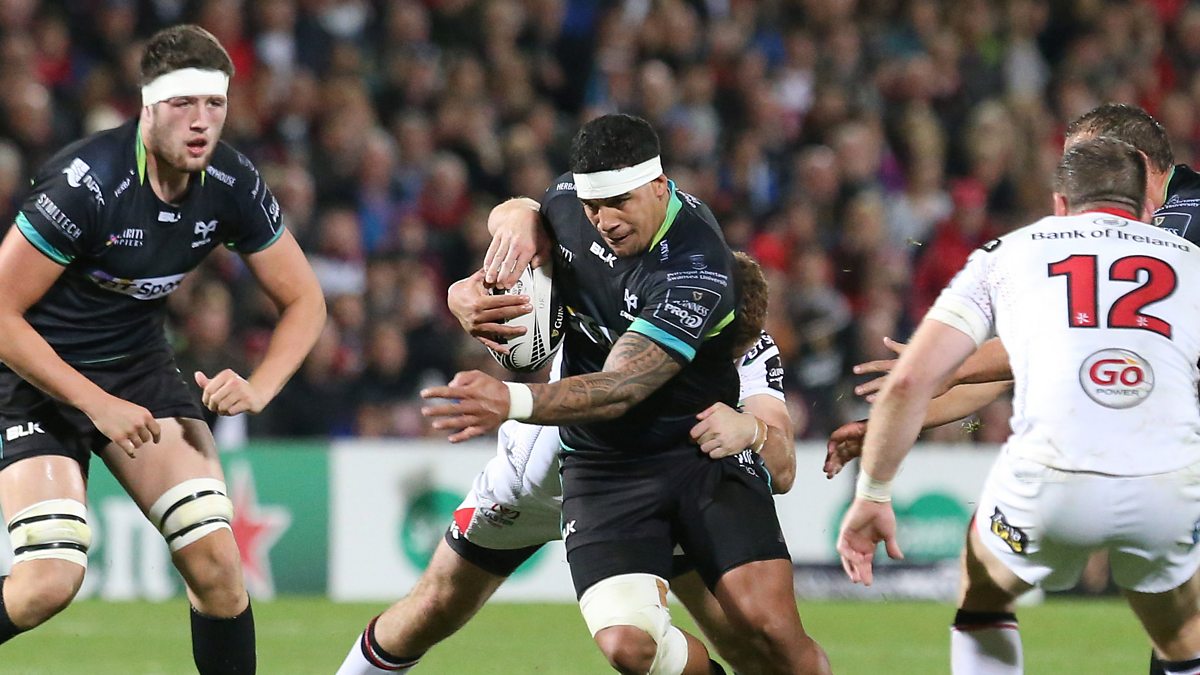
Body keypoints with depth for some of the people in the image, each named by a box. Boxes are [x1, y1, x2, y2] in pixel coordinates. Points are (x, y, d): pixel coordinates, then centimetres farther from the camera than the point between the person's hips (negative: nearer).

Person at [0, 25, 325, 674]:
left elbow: (302, 300, 3)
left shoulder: (232, 184, -10)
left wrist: (257, 389, -15)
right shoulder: (86, 182, -27)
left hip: (141, 365, 5)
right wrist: (98, 404, -25)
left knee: (215, 558, -12)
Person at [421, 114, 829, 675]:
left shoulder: (696, 268, -24)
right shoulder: (569, 198, -5)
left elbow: (621, 390, -33)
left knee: (771, 629, -19)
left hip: (702, 448, -4)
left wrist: (514, 402, -49)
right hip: (604, 466, 4)